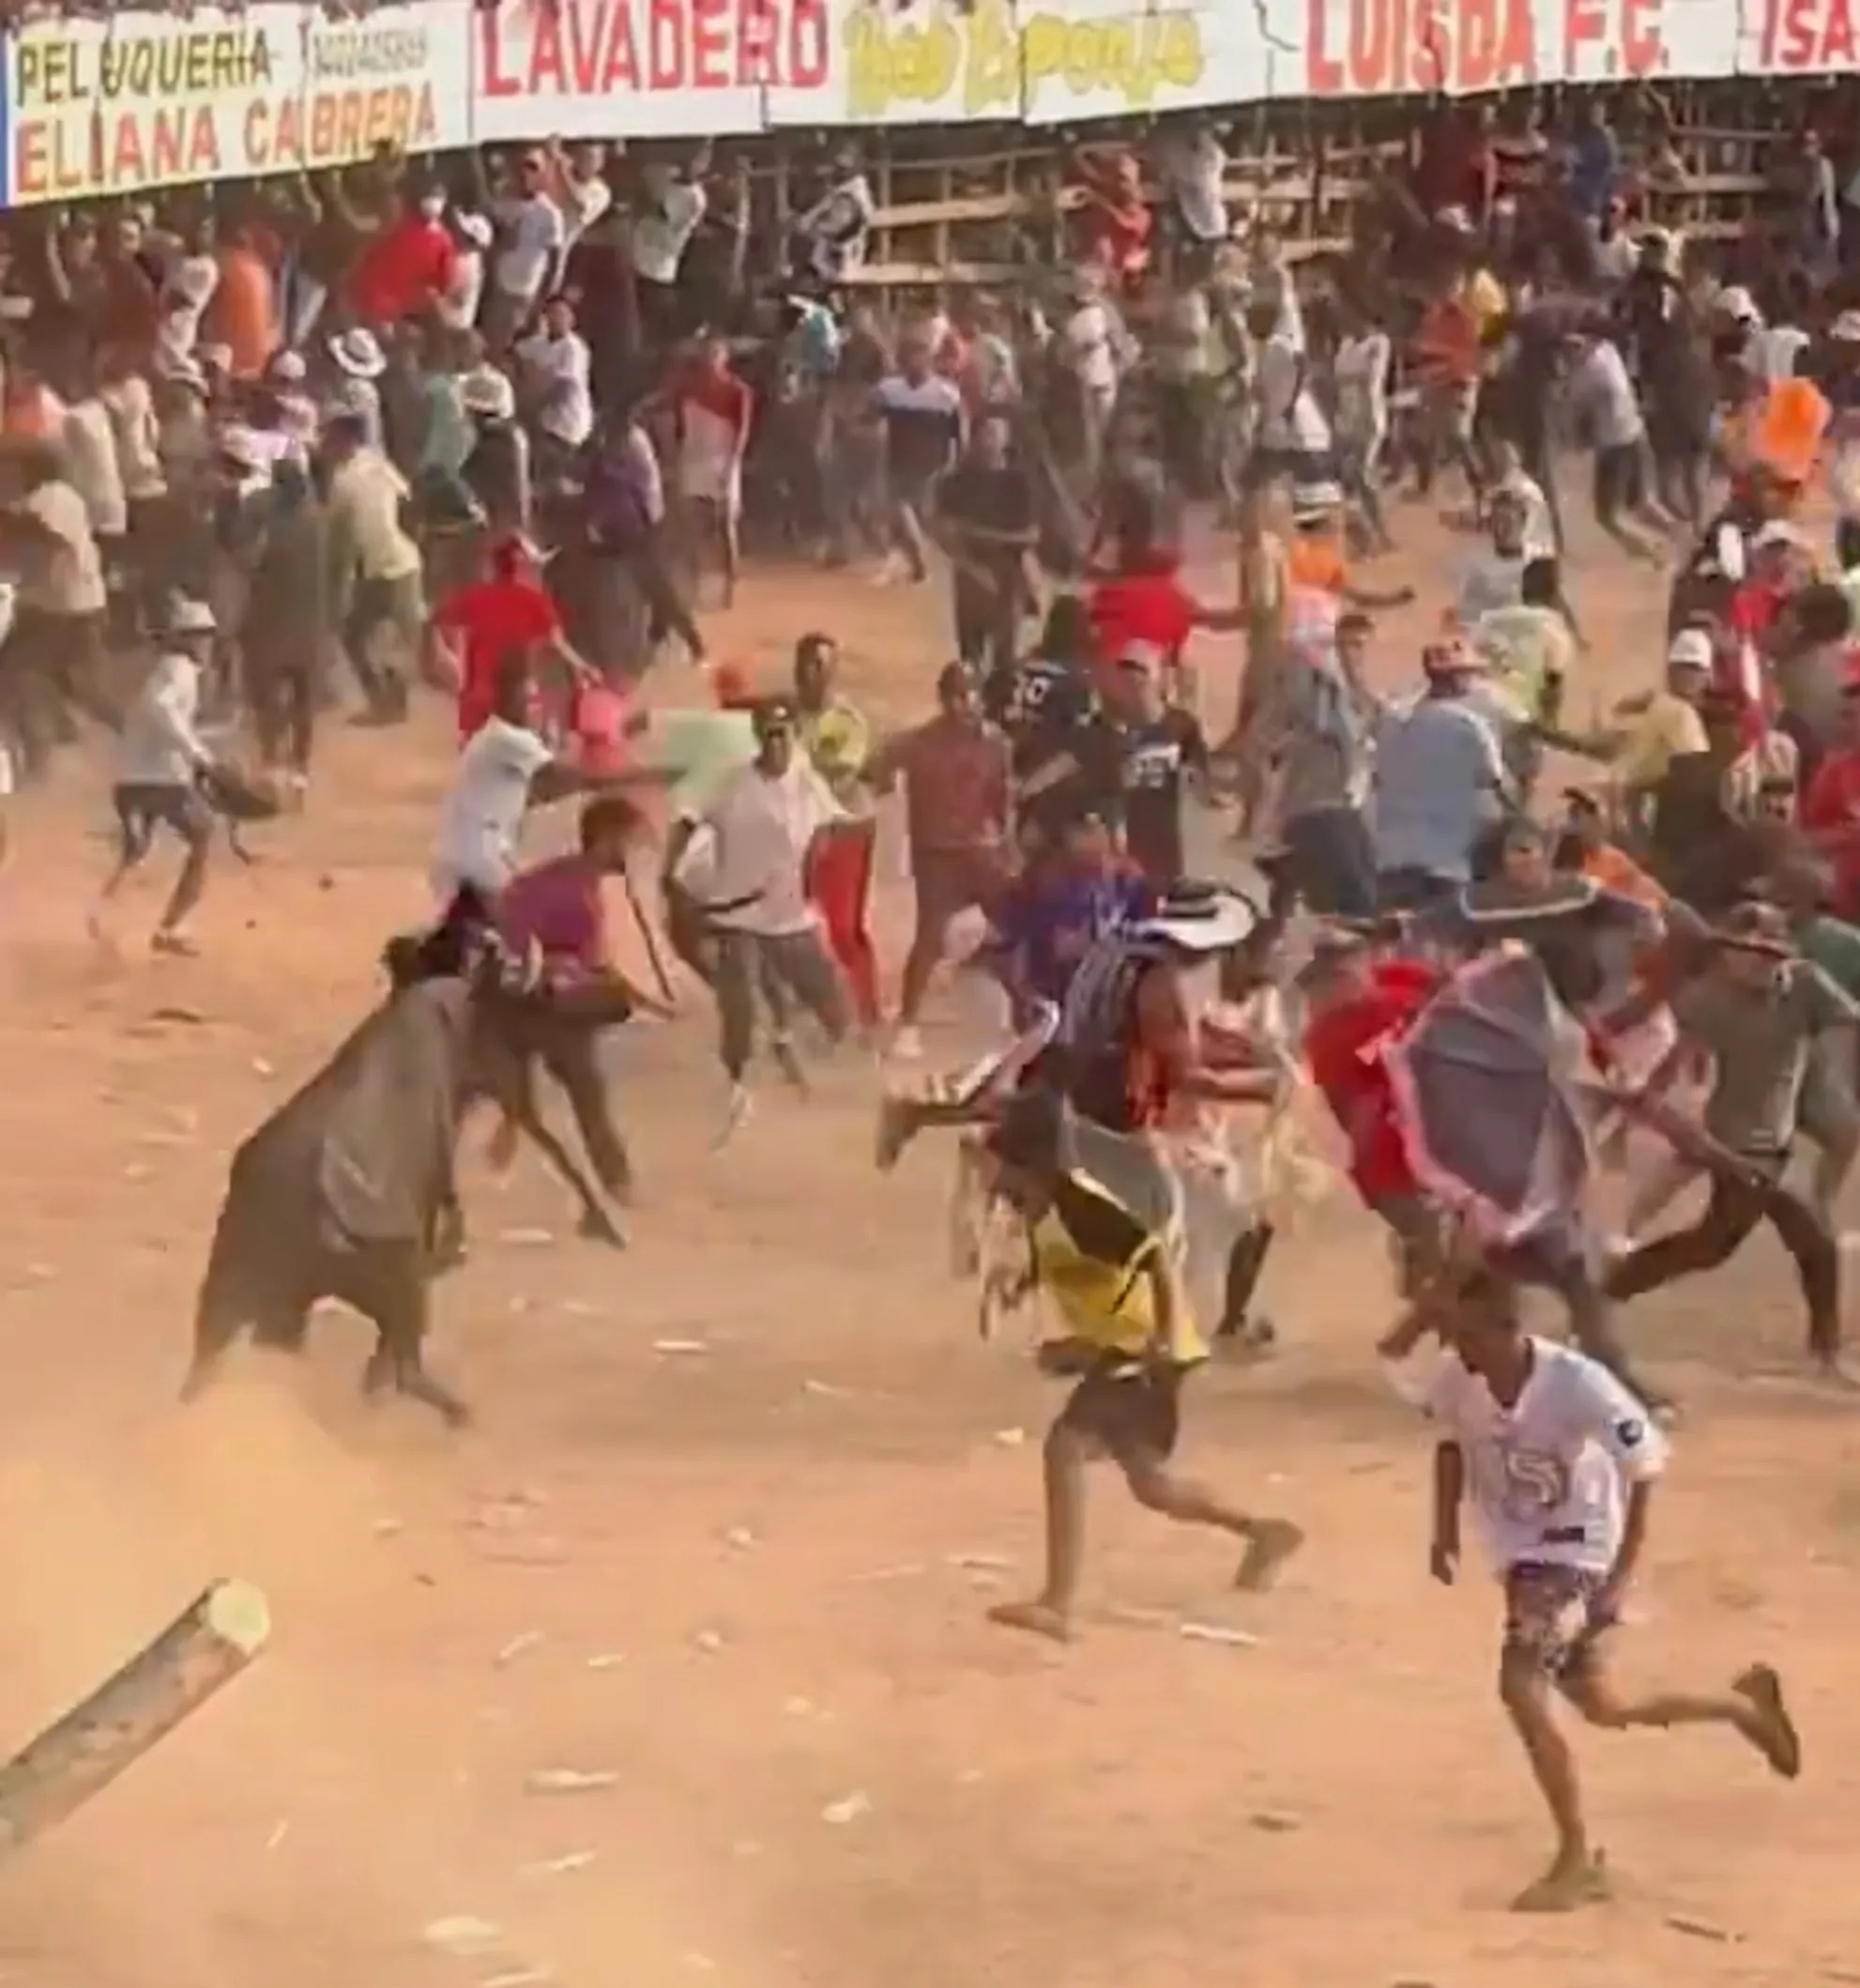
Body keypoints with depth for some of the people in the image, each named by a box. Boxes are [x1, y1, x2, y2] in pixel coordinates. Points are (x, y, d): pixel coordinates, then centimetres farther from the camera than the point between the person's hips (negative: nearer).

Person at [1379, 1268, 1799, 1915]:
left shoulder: (1577, 1384, -28)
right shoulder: (1458, 1380, -14)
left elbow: (1645, 1465, -18)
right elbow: (1451, 1440, 9)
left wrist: (1623, 1575, -21)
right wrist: (1445, 1532, -1)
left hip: (1576, 1558, -7)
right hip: (1521, 1557, 7)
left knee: (1523, 1692, -21)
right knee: (1602, 1708, 17)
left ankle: (1577, 1859, -8)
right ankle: (1747, 1702, 40)